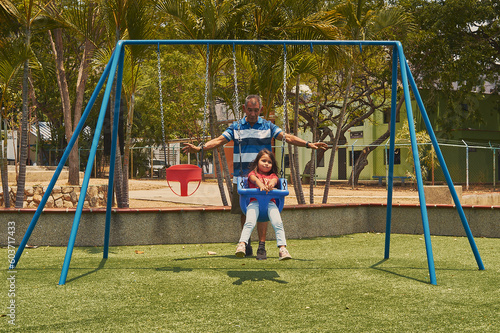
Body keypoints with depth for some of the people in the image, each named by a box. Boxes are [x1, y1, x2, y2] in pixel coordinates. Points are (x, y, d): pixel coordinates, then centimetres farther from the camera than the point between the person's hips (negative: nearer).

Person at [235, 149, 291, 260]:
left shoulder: (272, 176, 27)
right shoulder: (253, 174, 21)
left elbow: (274, 180, 1)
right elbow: (255, 180, -4)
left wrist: (270, 185, -27)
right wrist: (261, 186, -30)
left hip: (270, 202, 2)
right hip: (255, 201, -1)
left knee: (278, 223, -23)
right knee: (250, 222, -28)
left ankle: (282, 248, -27)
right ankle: (242, 244, -37)